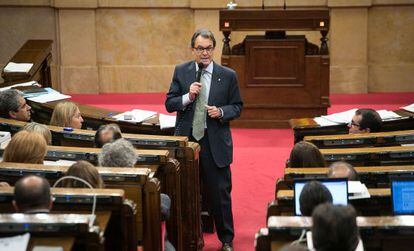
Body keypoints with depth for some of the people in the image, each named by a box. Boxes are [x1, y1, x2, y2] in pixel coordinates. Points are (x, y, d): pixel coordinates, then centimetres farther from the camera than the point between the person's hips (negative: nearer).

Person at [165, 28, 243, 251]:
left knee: (220, 193, 3)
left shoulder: (228, 75, 0)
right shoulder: (181, 71, 4)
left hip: (215, 143, -1)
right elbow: (169, 104, 3)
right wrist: (188, 97, -15)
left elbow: (237, 107, 7)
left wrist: (221, 112, -13)